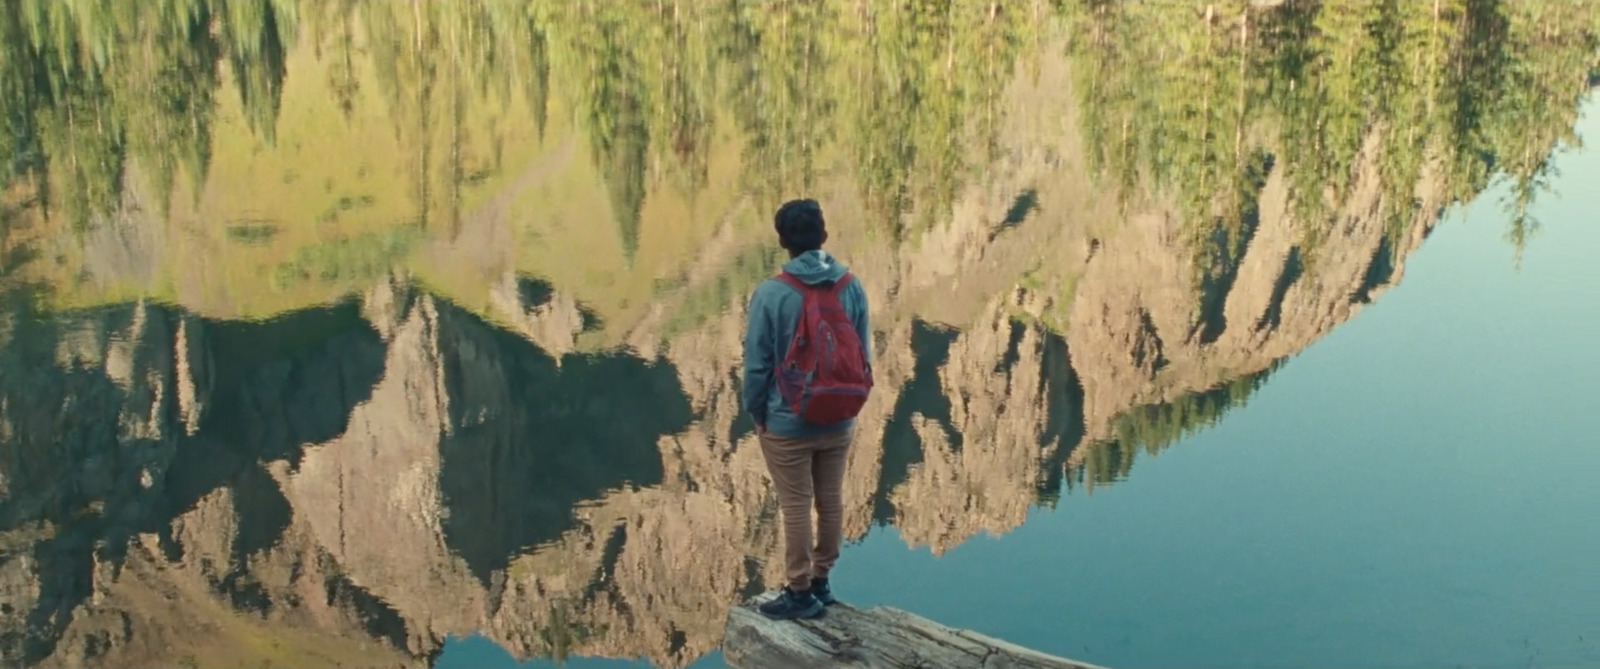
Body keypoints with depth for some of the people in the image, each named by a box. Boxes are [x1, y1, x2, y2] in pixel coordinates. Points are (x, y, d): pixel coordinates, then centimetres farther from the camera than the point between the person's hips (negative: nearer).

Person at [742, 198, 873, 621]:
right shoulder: (851, 287, -6)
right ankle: (820, 582, 30)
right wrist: (847, 406, 13)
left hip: (787, 424, -4)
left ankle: (800, 593, 17)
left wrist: (755, 412, 3)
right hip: (839, 423, 4)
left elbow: (757, 363, -12)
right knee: (831, 501, 16)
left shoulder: (772, 293, -17)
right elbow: (864, 355, 1)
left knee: (796, 508, 7)